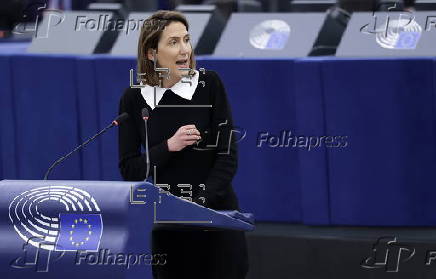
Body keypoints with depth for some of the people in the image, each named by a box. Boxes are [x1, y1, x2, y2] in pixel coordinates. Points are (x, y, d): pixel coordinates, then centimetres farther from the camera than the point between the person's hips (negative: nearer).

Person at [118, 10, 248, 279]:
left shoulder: (209, 84, -5)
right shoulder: (134, 98, -1)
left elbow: (227, 155, -7)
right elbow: (129, 169, -2)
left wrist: (199, 203, -18)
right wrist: (169, 147, -17)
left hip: (215, 212, -1)